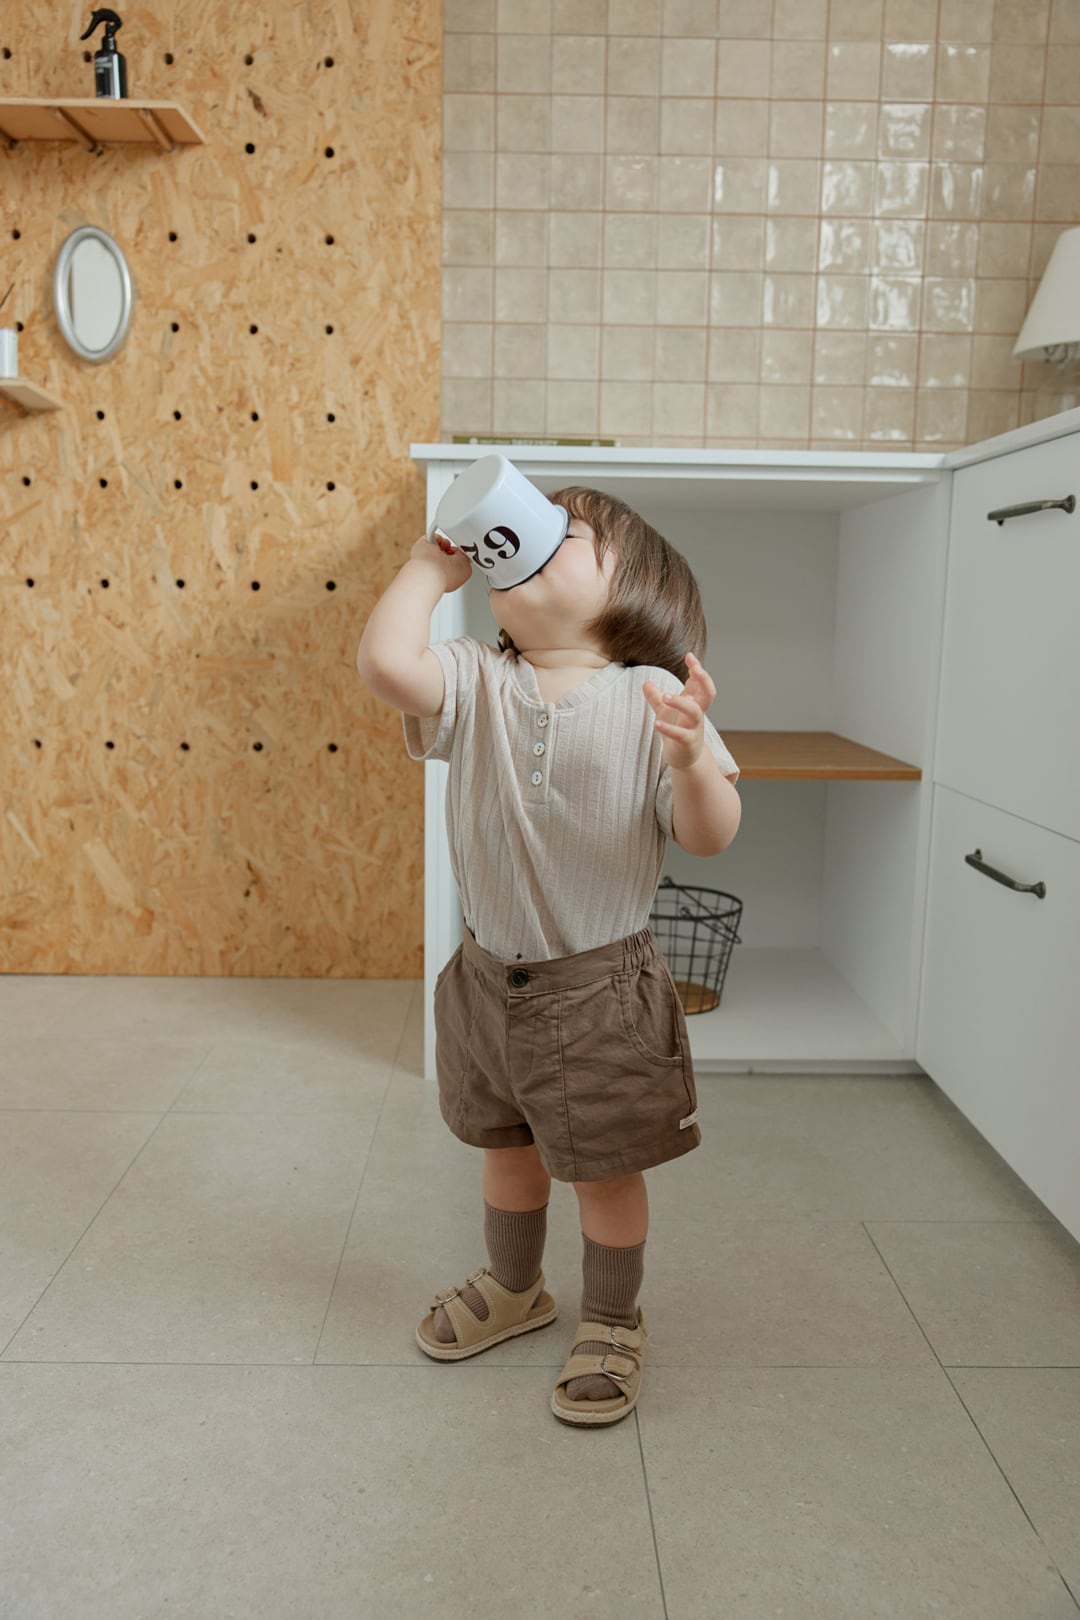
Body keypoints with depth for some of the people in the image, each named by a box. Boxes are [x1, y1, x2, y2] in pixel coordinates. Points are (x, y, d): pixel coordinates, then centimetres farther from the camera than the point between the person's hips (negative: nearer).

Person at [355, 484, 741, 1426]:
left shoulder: (650, 700, -13)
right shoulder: (476, 683, -6)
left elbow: (712, 836, -16)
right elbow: (385, 662, -25)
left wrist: (691, 756, -36)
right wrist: (433, 565, -12)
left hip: (602, 987, -3)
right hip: (491, 975, 4)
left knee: (607, 1170, 13)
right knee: (508, 1148, 24)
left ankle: (613, 1323, 39)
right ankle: (514, 1288, 51)